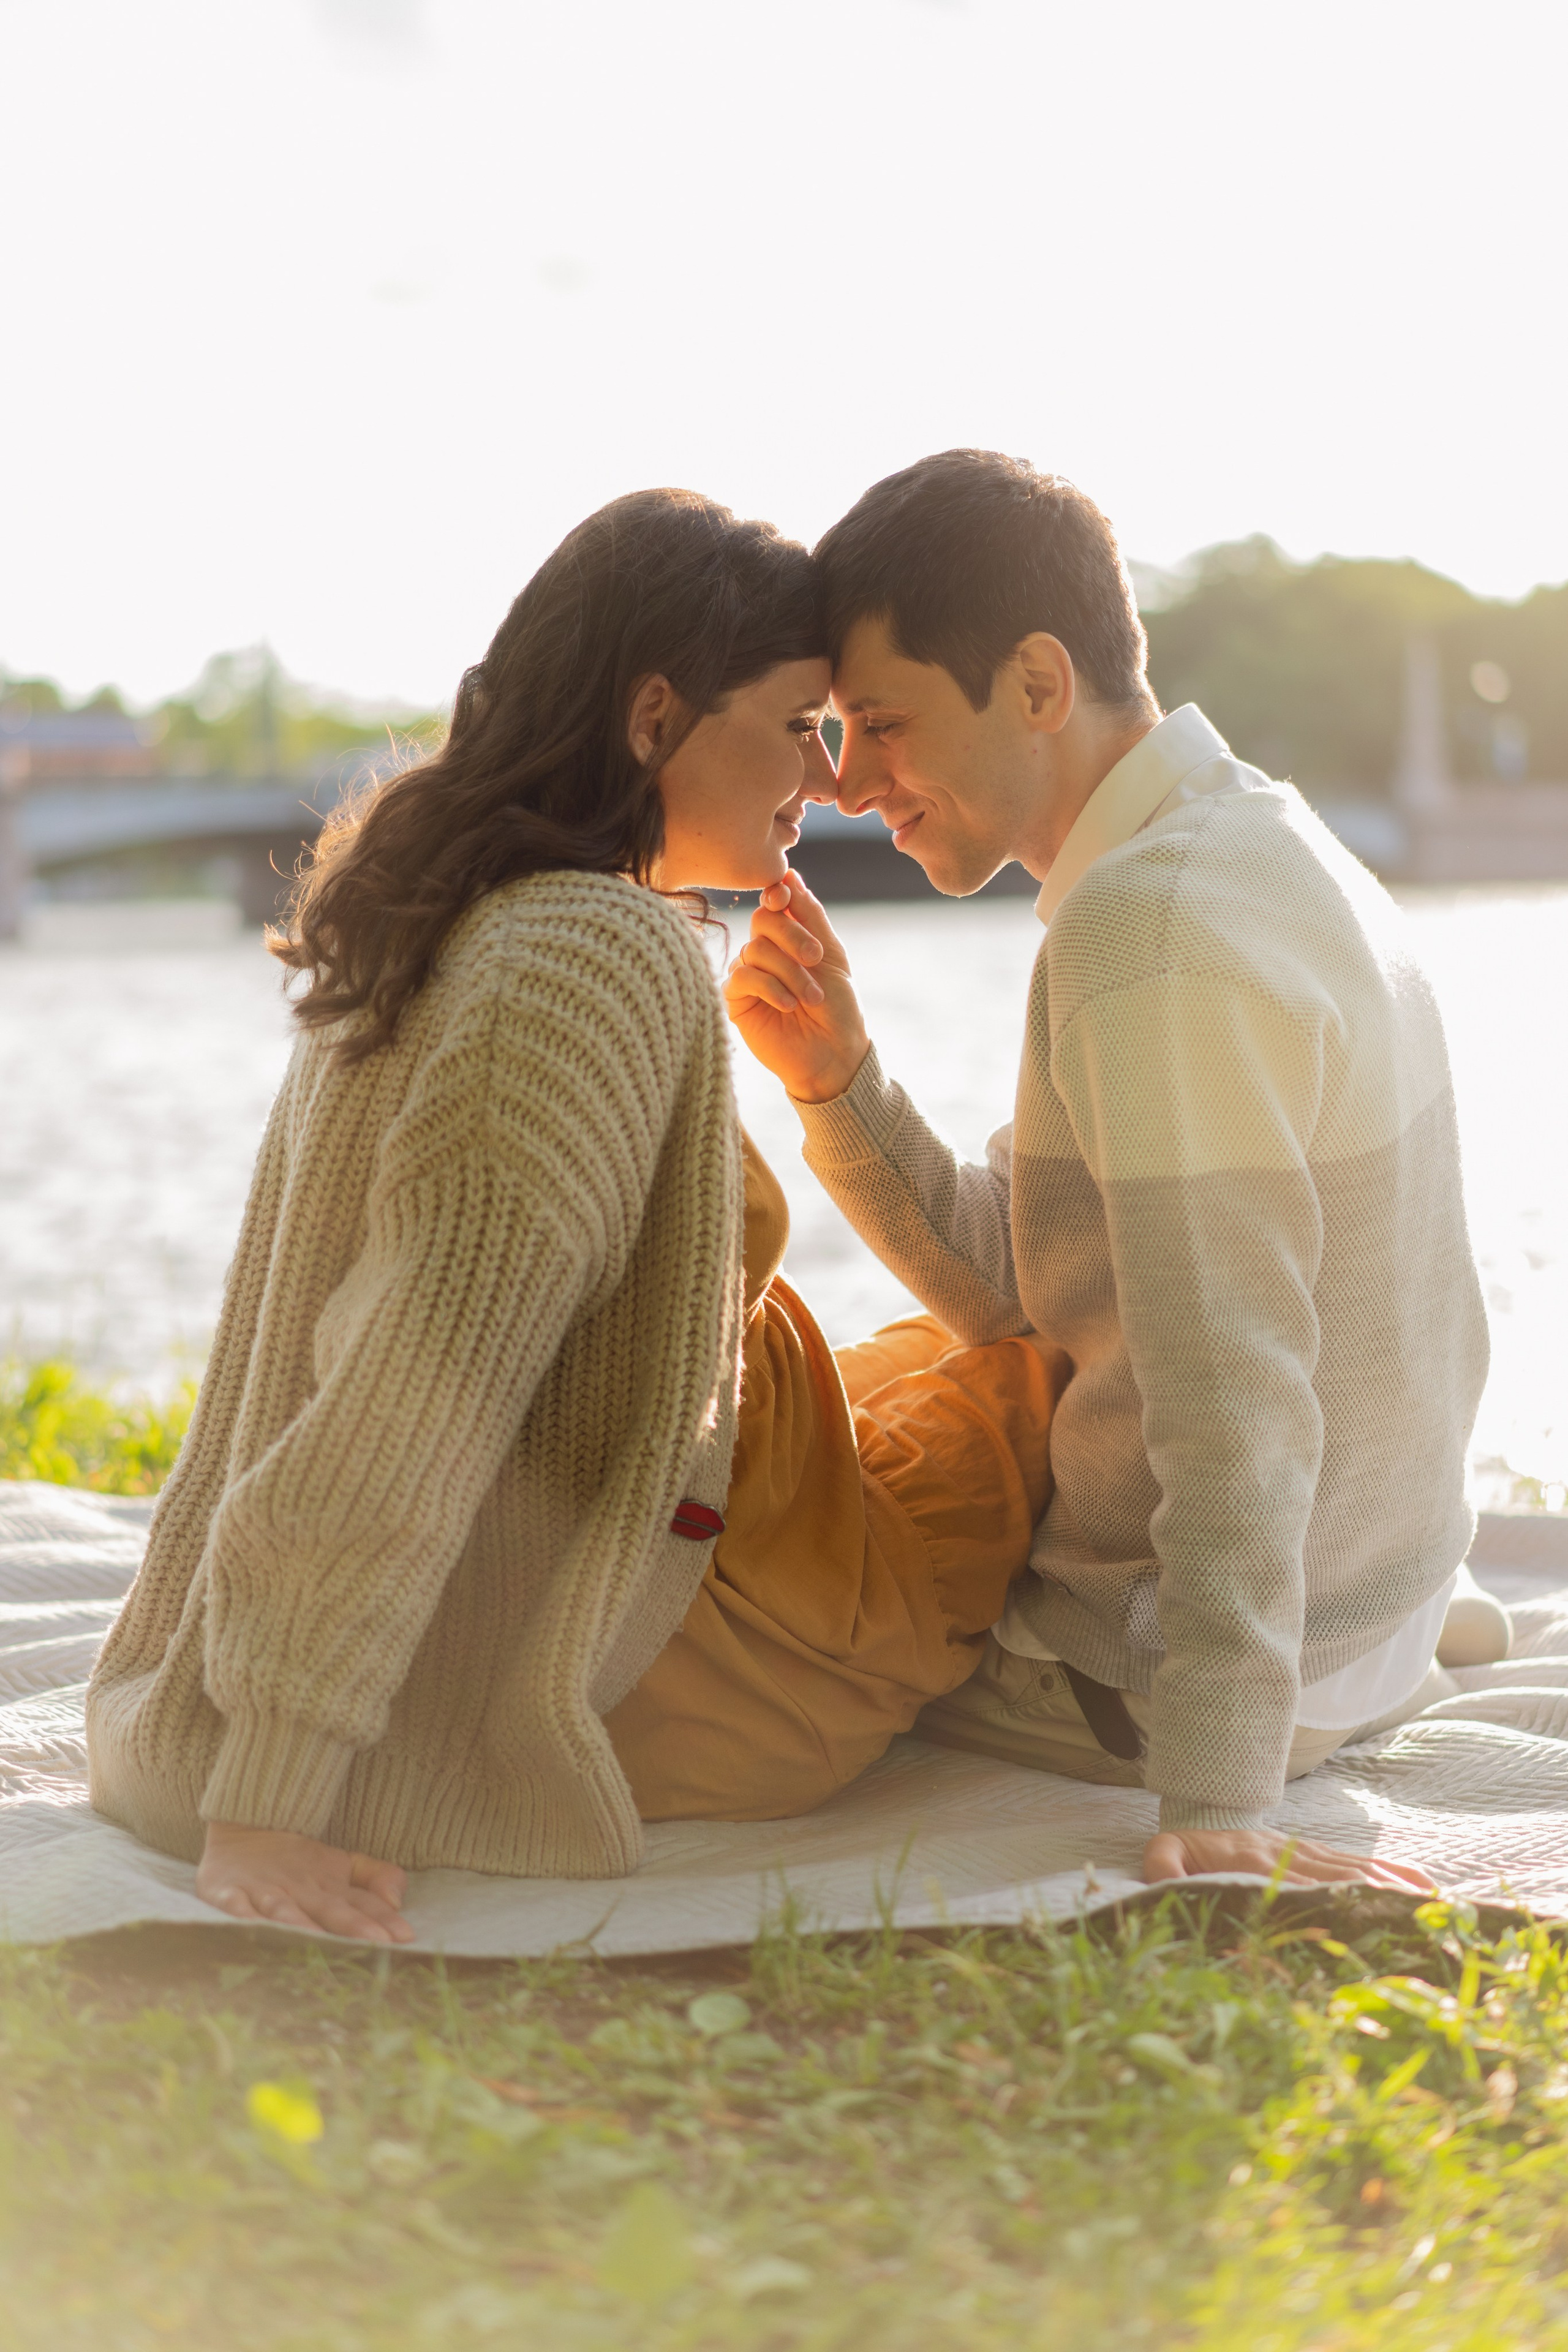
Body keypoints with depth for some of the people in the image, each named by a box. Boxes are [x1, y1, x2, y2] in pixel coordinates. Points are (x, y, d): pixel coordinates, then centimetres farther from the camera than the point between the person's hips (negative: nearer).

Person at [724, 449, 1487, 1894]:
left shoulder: (1153, 933, -25)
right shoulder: (1252, 844, 6)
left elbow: (1236, 1397, -30)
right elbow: (1020, 1299, 6)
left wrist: (1218, 1801, -31)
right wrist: (836, 1083, -6)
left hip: (1141, 1676, -9)